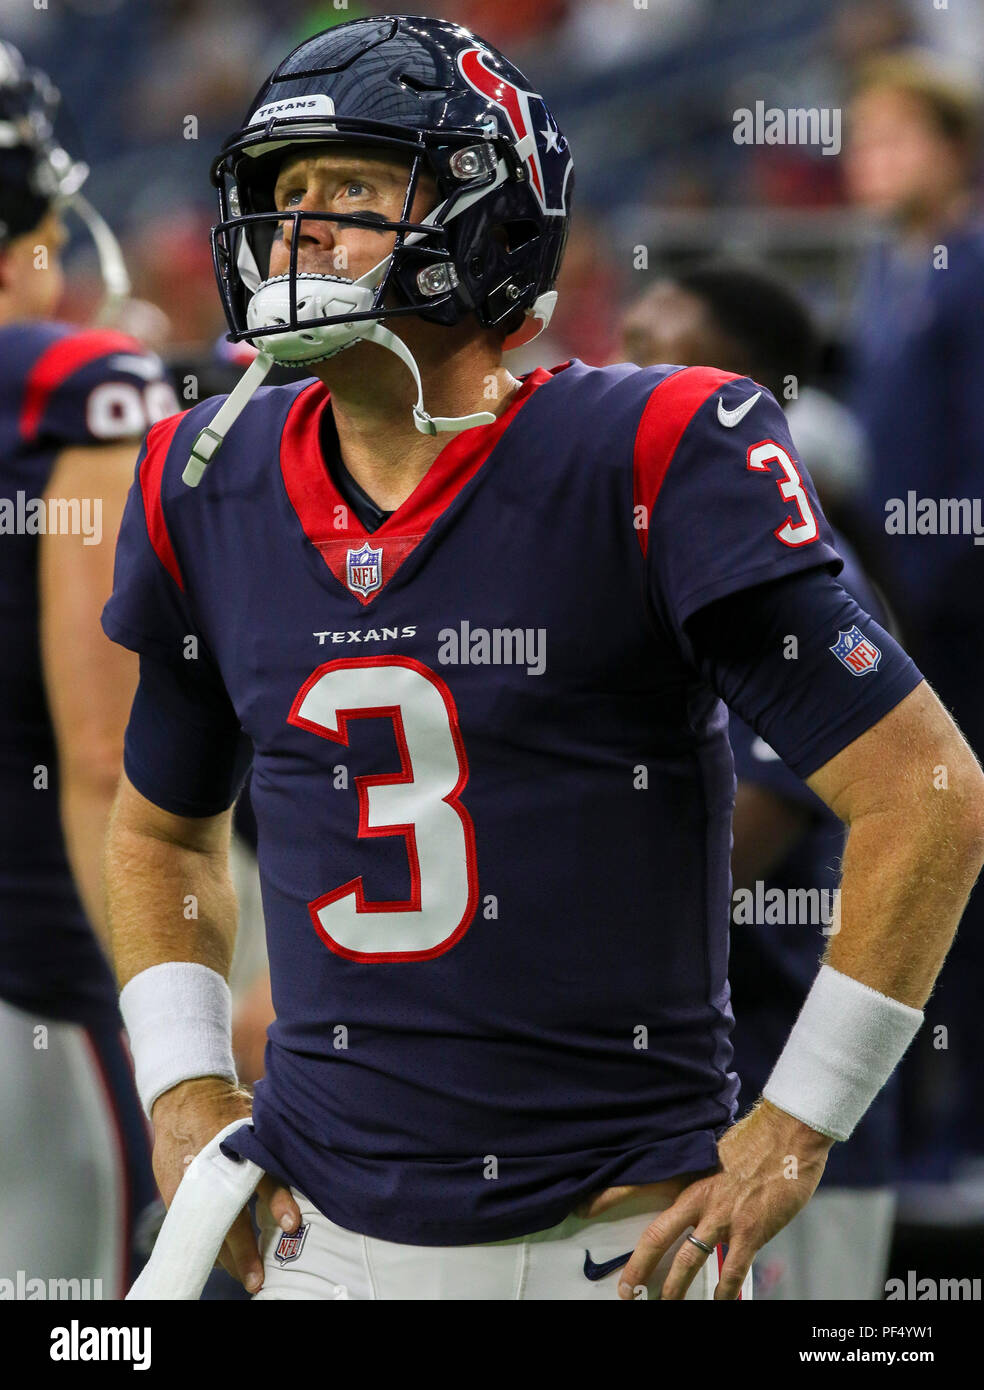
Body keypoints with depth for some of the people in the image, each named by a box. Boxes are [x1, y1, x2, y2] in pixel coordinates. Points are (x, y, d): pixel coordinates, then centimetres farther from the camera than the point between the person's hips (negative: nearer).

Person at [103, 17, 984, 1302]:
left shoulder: (649, 462, -11)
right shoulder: (214, 494, 5)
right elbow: (161, 825, 22)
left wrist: (792, 1134, -9)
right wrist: (182, 1087, 8)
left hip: (621, 1234, -4)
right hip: (329, 1233, 4)